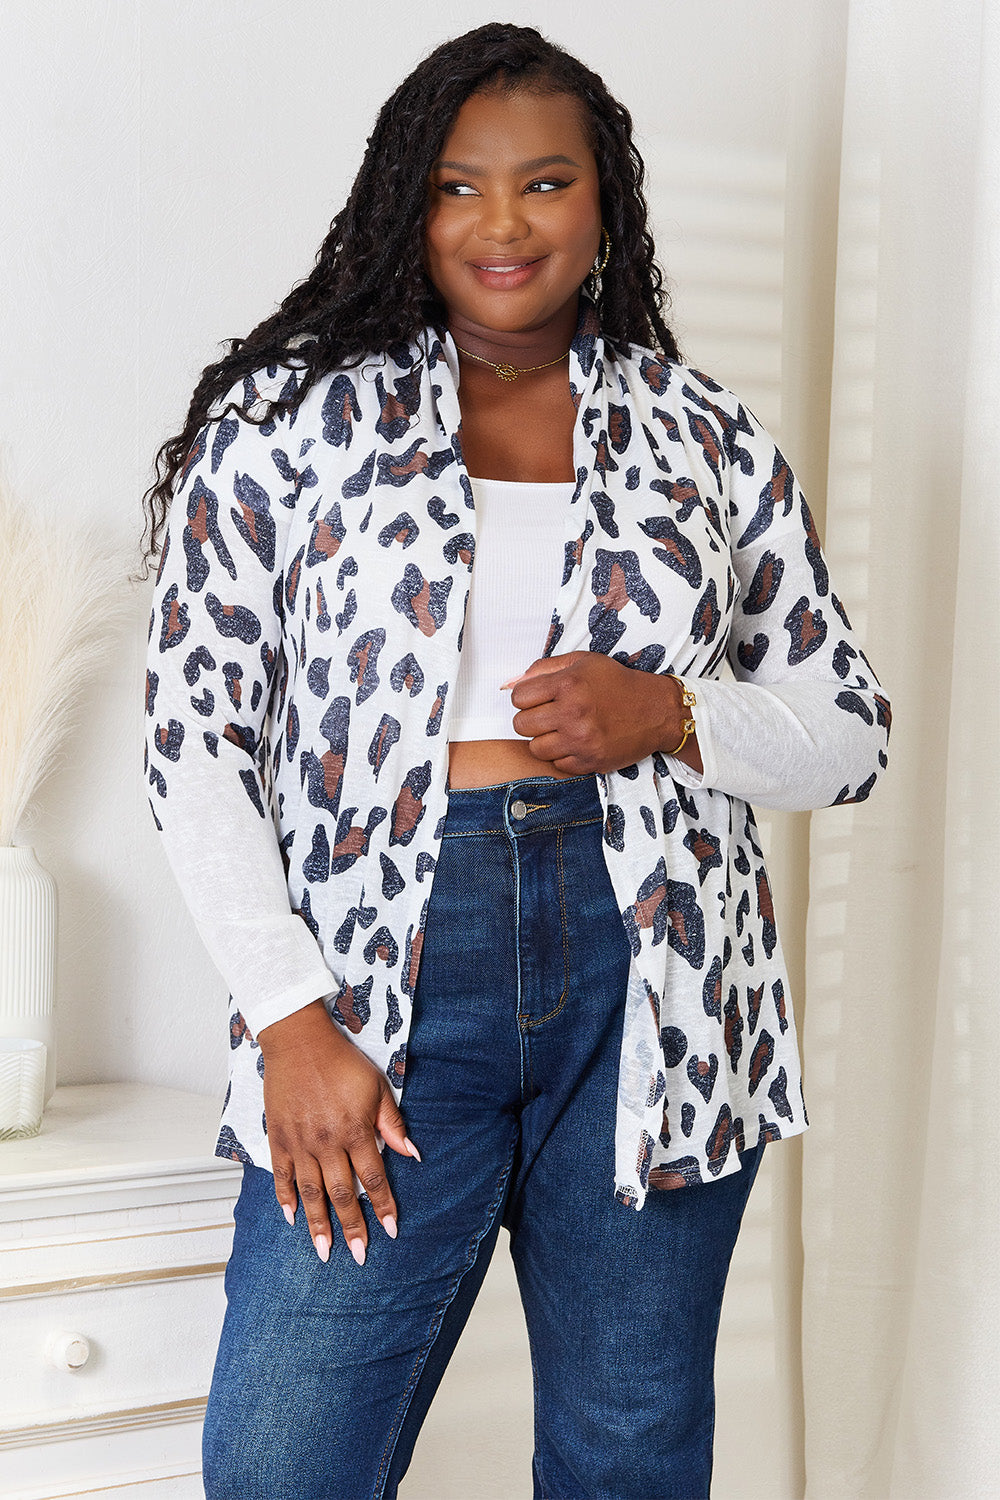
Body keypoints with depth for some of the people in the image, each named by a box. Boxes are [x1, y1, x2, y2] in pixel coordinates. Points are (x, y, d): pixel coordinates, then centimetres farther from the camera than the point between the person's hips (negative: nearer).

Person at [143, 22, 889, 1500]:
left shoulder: (707, 437, 10)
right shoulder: (289, 417, 5)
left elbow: (849, 732, 13)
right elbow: (198, 739, 0)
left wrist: (669, 716, -8)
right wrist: (293, 1023, -9)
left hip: (653, 990, 2)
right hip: (390, 991, -1)